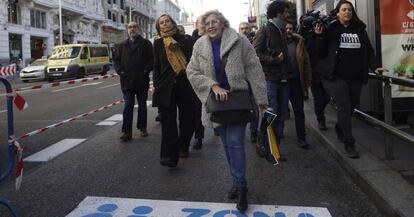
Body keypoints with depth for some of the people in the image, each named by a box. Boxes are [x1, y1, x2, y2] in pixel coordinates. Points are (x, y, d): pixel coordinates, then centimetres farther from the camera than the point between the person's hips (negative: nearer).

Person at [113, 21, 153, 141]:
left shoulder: (146, 44, 3)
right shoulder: (123, 45, 14)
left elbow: (152, 59, -4)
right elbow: (116, 60, 13)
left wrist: (145, 71, -15)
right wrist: (120, 71, -2)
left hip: (142, 81, -2)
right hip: (127, 81, 2)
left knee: (142, 106, 10)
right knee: (128, 107, -2)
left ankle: (142, 128, 23)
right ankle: (126, 132, -2)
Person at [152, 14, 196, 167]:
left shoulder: (186, 40, 7)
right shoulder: (158, 43, 10)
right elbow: (156, 67, 11)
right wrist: (156, 86, 5)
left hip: (186, 85, 0)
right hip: (166, 87, 0)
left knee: (188, 119, 6)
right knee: (168, 121, -7)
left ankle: (183, 147, 29)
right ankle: (170, 156, -8)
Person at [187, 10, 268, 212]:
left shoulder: (238, 40, -9)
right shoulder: (200, 45, -1)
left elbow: (253, 70, -9)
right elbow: (192, 72, -3)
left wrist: (261, 99, -10)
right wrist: (214, 86, -17)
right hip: (216, 101, 4)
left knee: (235, 142, -8)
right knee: (227, 144, 11)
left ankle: (240, 186, 5)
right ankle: (237, 181, 27)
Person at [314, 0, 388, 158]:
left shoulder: (360, 29, 10)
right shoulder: (330, 29, 0)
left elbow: (368, 51, 12)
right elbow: (321, 53, 0)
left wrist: (374, 66, -1)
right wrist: (320, 37, -14)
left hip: (355, 77, 4)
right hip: (336, 76, -4)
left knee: (351, 107, 11)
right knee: (344, 107, -10)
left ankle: (339, 128, 41)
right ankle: (349, 144, -2)